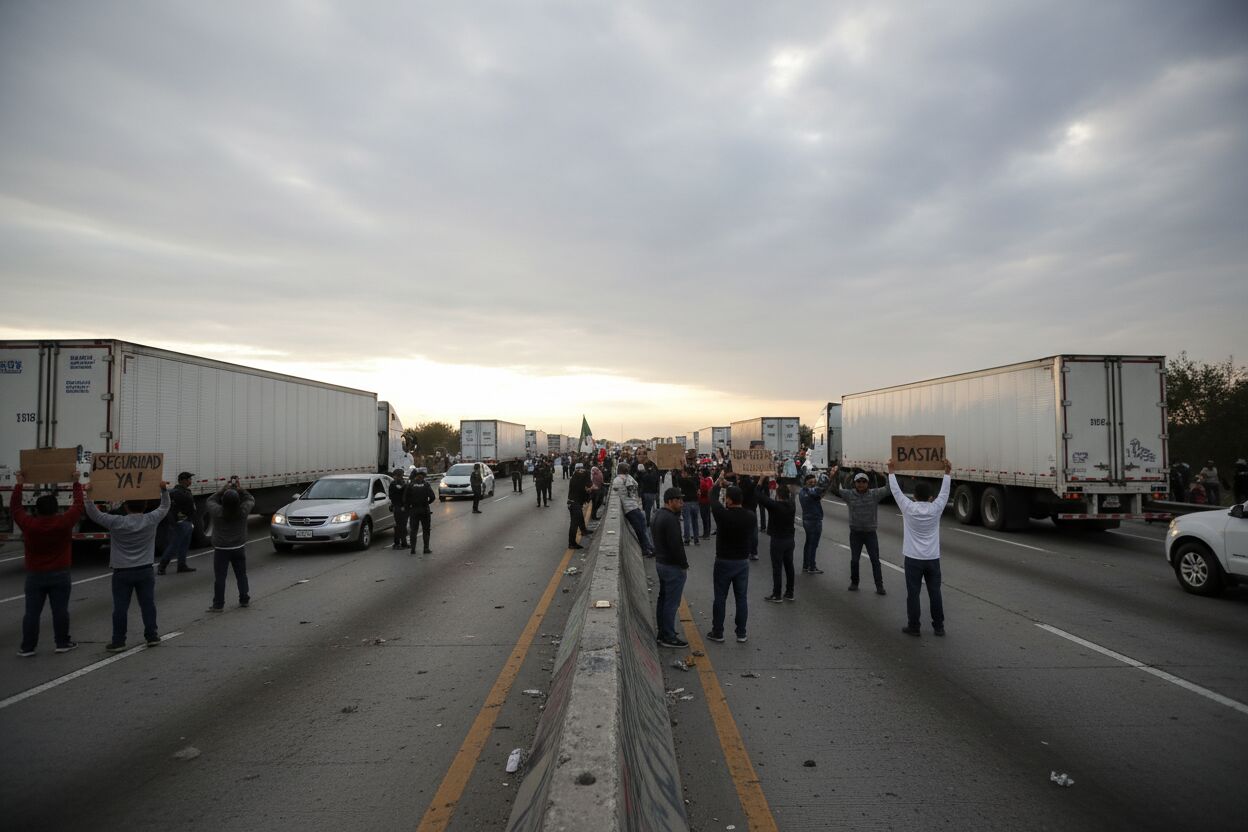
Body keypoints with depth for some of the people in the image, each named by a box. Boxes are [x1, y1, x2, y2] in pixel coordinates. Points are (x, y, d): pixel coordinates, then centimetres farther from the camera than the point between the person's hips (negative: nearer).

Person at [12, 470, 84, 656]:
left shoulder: (29, 524, -11)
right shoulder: (64, 522, -13)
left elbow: (14, 508, 6)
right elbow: (79, 505, 0)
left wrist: (19, 485, 12)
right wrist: (76, 483, 10)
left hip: (35, 575, 1)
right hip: (60, 574, -1)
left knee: (32, 612, 7)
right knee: (60, 610, 5)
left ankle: (27, 647, 12)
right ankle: (62, 643, 12)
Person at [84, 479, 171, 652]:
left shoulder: (116, 522, -11)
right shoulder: (151, 520, -6)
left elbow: (94, 514, -4)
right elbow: (165, 507, 9)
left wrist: (88, 494, -5)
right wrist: (164, 490, 5)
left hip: (122, 572, -2)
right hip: (145, 571, 2)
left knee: (120, 608, 5)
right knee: (148, 604, 11)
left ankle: (118, 641, 9)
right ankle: (152, 636, 17)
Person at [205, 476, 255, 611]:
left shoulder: (217, 512, -16)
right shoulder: (243, 511, -13)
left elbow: (211, 500, 5)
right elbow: (251, 500, 7)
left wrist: (223, 489, 4)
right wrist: (241, 489, 7)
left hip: (221, 549, -2)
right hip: (239, 548, 2)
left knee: (219, 577, 4)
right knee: (241, 575, 15)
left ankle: (218, 604, 6)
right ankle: (244, 600, 22)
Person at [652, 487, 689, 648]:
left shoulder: (658, 515, 8)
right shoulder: (671, 519, -24)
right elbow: (676, 546, -24)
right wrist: (684, 565, -14)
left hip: (660, 562, 10)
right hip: (673, 566, -10)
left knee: (663, 598, 19)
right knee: (672, 603, -1)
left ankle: (662, 632, 29)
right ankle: (668, 637, 6)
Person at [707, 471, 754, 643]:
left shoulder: (723, 515, -19)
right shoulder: (749, 517, -8)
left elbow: (713, 498, -3)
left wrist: (718, 482, 16)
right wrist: (730, 487, 21)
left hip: (724, 562, -3)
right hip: (743, 562, 3)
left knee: (720, 598, 9)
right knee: (741, 598, 11)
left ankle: (717, 632, 17)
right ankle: (741, 634, 17)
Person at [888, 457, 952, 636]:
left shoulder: (909, 508, -10)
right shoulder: (936, 509, -5)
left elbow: (896, 491, -2)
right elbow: (944, 492, 8)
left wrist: (891, 471, 7)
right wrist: (947, 472, 18)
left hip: (913, 559, -2)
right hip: (933, 559, 2)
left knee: (913, 594, 3)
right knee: (935, 593, 9)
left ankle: (913, 627, 7)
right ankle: (938, 626, 16)